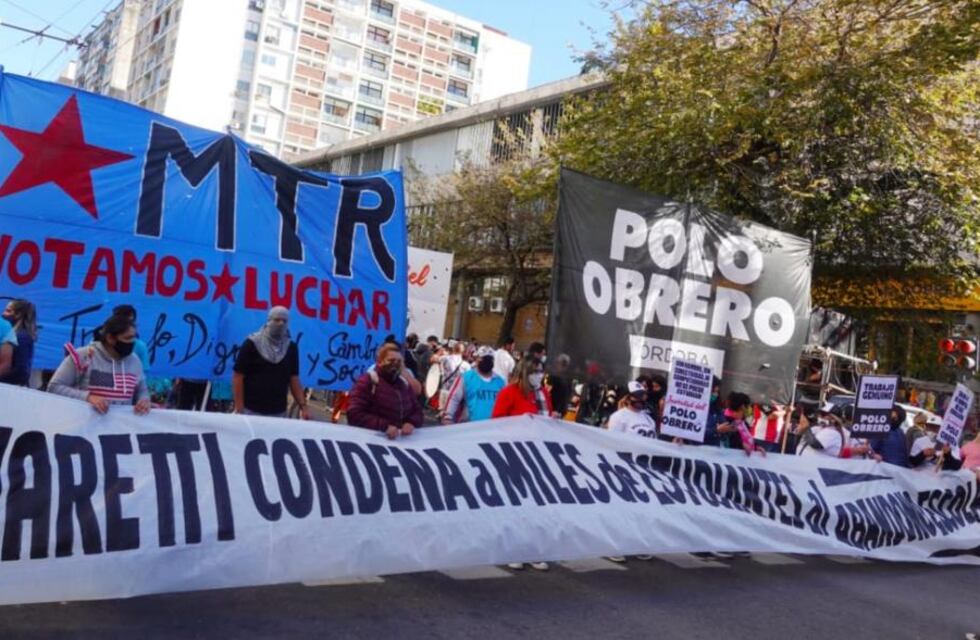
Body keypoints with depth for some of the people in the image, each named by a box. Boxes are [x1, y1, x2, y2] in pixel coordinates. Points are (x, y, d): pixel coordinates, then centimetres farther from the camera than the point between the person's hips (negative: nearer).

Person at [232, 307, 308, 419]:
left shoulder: (291, 347, 8)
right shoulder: (252, 344, -3)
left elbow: (294, 379, 9)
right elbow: (238, 377, -4)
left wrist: (303, 406, -1)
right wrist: (239, 409, -10)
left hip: (279, 413, 3)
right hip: (251, 411, -3)